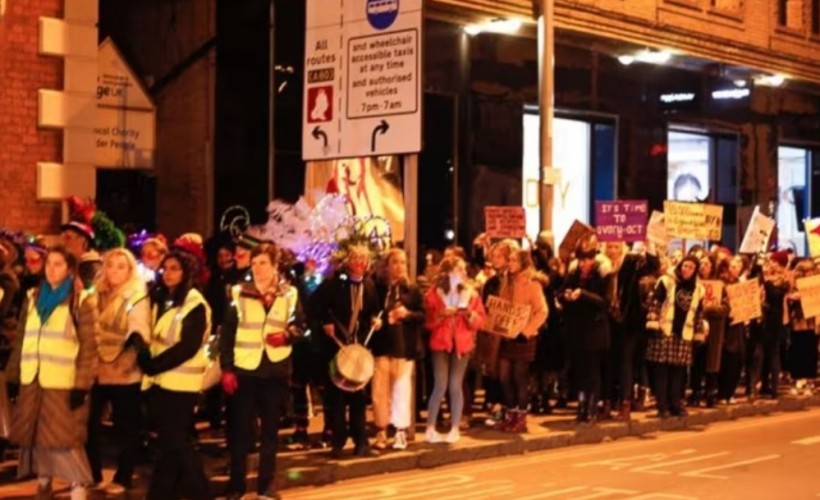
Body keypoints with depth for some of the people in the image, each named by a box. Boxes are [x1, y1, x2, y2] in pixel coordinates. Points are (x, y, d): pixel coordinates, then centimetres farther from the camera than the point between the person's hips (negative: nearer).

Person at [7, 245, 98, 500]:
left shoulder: (81, 301, -2)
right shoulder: (33, 297, 13)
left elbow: (89, 345, -6)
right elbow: (22, 337, 16)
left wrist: (82, 384, -12)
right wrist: (14, 373, 10)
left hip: (63, 382, -5)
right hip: (33, 380, 5)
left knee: (65, 437, -9)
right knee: (35, 434, 10)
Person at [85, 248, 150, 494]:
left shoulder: (137, 298, -7)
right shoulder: (98, 295, 9)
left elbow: (140, 335, -12)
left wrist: (124, 360, -23)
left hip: (124, 374, -5)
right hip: (96, 371, 5)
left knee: (125, 428, 6)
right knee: (89, 424, 9)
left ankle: (123, 479, 17)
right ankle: (93, 475, 23)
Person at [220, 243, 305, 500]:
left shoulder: (289, 294, 3)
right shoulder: (238, 293, -1)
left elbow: (300, 325, 8)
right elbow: (227, 334, -2)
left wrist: (287, 335, -15)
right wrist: (226, 369, -8)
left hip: (275, 370, 2)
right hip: (244, 369, -1)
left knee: (270, 428, 9)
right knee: (240, 428, 3)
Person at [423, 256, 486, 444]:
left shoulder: (471, 293, 6)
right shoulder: (433, 293, 0)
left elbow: (480, 321, 3)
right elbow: (427, 322, -2)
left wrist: (469, 312, -15)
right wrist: (440, 314, -18)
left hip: (462, 344, 2)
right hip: (441, 343, -2)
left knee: (455, 386, -2)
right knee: (441, 386, -8)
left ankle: (455, 429, 8)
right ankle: (430, 428, 0)